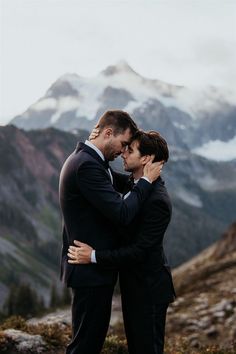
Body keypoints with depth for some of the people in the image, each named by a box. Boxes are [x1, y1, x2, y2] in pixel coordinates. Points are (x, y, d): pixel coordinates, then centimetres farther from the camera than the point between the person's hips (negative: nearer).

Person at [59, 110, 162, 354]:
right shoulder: (87, 165, -22)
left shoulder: (85, 159, 10)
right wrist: (146, 180, -14)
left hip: (92, 266, 11)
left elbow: (116, 181, 27)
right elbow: (121, 213, -26)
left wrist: (143, 178, 10)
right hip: (91, 270, -11)